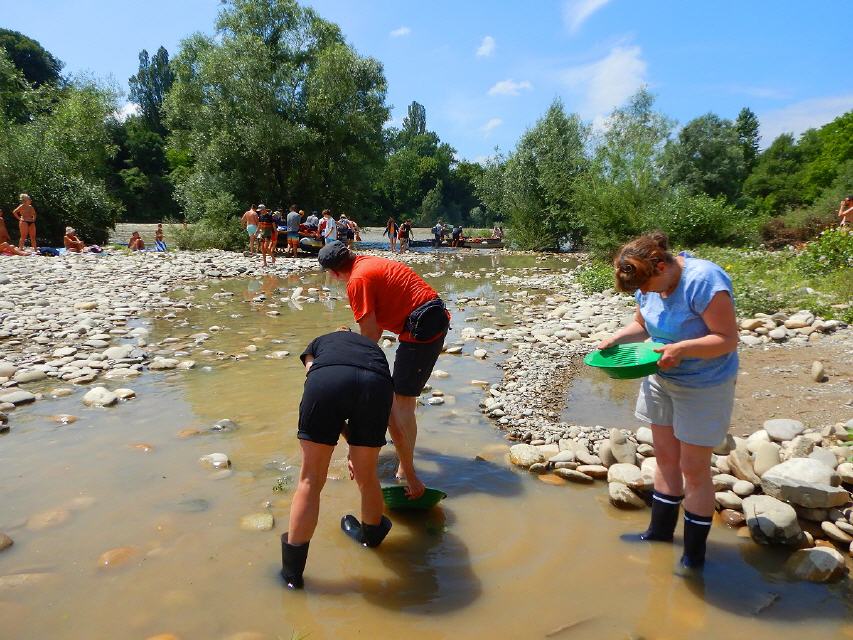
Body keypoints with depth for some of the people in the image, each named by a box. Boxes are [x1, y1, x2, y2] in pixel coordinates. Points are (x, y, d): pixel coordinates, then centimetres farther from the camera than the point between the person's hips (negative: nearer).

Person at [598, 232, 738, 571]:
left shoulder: (703, 281, -27)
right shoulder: (649, 283, -5)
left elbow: (728, 339, -24)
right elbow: (642, 324, 9)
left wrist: (682, 348, -37)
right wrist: (618, 337, -9)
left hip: (704, 387, -7)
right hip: (660, 381, 7)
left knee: (694, 469, 3)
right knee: (665, 457, 17)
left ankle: (694, 555, 21)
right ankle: (660, 531, 35)